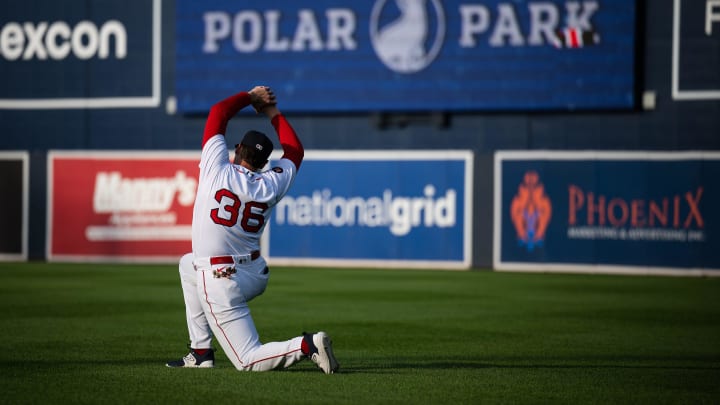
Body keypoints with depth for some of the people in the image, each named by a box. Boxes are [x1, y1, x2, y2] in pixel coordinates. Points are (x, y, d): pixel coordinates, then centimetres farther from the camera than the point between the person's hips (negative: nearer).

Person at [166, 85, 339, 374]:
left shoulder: (219, 170, -9)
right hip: (256, 276, 6)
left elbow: (218, 113, 0)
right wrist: (273, 113, 27)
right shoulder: (271, 185, 1)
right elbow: (295, 151, 20)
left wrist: (250, 96, 14)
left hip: (221, 284, -6)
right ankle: (200, 352, 28)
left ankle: (306, 346, -28)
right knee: (189, 264, 34)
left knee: (248, 361, -4)